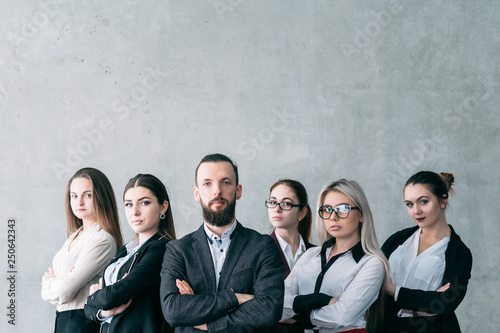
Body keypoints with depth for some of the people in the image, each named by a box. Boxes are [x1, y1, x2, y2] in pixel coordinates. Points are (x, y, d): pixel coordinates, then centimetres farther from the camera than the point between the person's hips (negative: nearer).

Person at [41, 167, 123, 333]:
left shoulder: (102, 240, -15)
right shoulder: (74, 237, 12)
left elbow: (64, 291, -18)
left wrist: (48, 284, 2)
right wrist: (53, 283, -8)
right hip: (62, 320, 8)